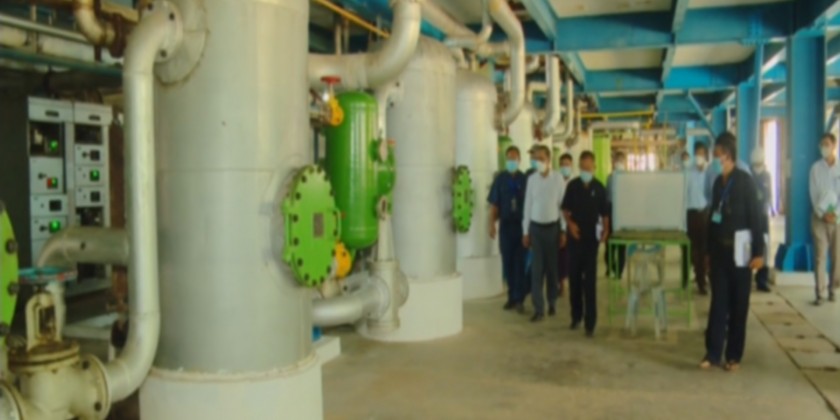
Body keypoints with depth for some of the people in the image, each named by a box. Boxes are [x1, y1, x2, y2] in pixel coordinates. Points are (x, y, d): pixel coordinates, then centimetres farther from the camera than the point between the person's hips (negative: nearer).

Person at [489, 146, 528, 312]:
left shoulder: (524, 179, -2)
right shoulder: (500, 179, 2)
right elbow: (494, 203, 3)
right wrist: (492, 223, -3)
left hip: (521, 224, -2)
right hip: (505, 224, 2)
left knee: (520, 262, -1)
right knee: (507, 262, 8)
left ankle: (519, 298, 2)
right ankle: (512, 296, 18)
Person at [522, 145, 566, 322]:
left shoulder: (558, 178, -6)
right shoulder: (531, 179, 1)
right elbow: (528, 205, 4)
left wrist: (564, 231, -3)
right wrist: (525, 231, 4)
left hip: (553, 226, -1)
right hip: (535, 227, 1)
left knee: (552, 266, 9)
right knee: (537, 268, -1)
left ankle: (552, 302, 25)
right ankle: (539, 308, 2)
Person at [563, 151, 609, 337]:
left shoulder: (599, 188, -1)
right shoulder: (572, 186, 2)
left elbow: (604, 213, 3)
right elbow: (565, 208, 8)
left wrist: (605, 231, -12)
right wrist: (570, 223, -9)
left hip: (592, 237, -2)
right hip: (575, 236, 2)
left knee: (589, 280, -3)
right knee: (574, 276, 8)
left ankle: (590, 321, -2)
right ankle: (576, 315, 24)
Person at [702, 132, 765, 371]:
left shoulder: (744, 180, -8)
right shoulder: (718, 182, 9)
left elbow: (755, 217, -11)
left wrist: (758, 252, -15)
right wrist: (709, 250, 12)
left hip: (739, 250, -5)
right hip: (719, 249, 5)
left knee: (738, 304, 4)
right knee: (719, 302, 5)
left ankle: (734, 356, 13)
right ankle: (713, 353, 7)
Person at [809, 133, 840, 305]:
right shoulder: (816, 168, 4)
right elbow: (813, 194, 1)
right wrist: (822, 213, -9)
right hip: (819, 217, 0)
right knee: (820, 256, -3)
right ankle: (820, 293, -2)